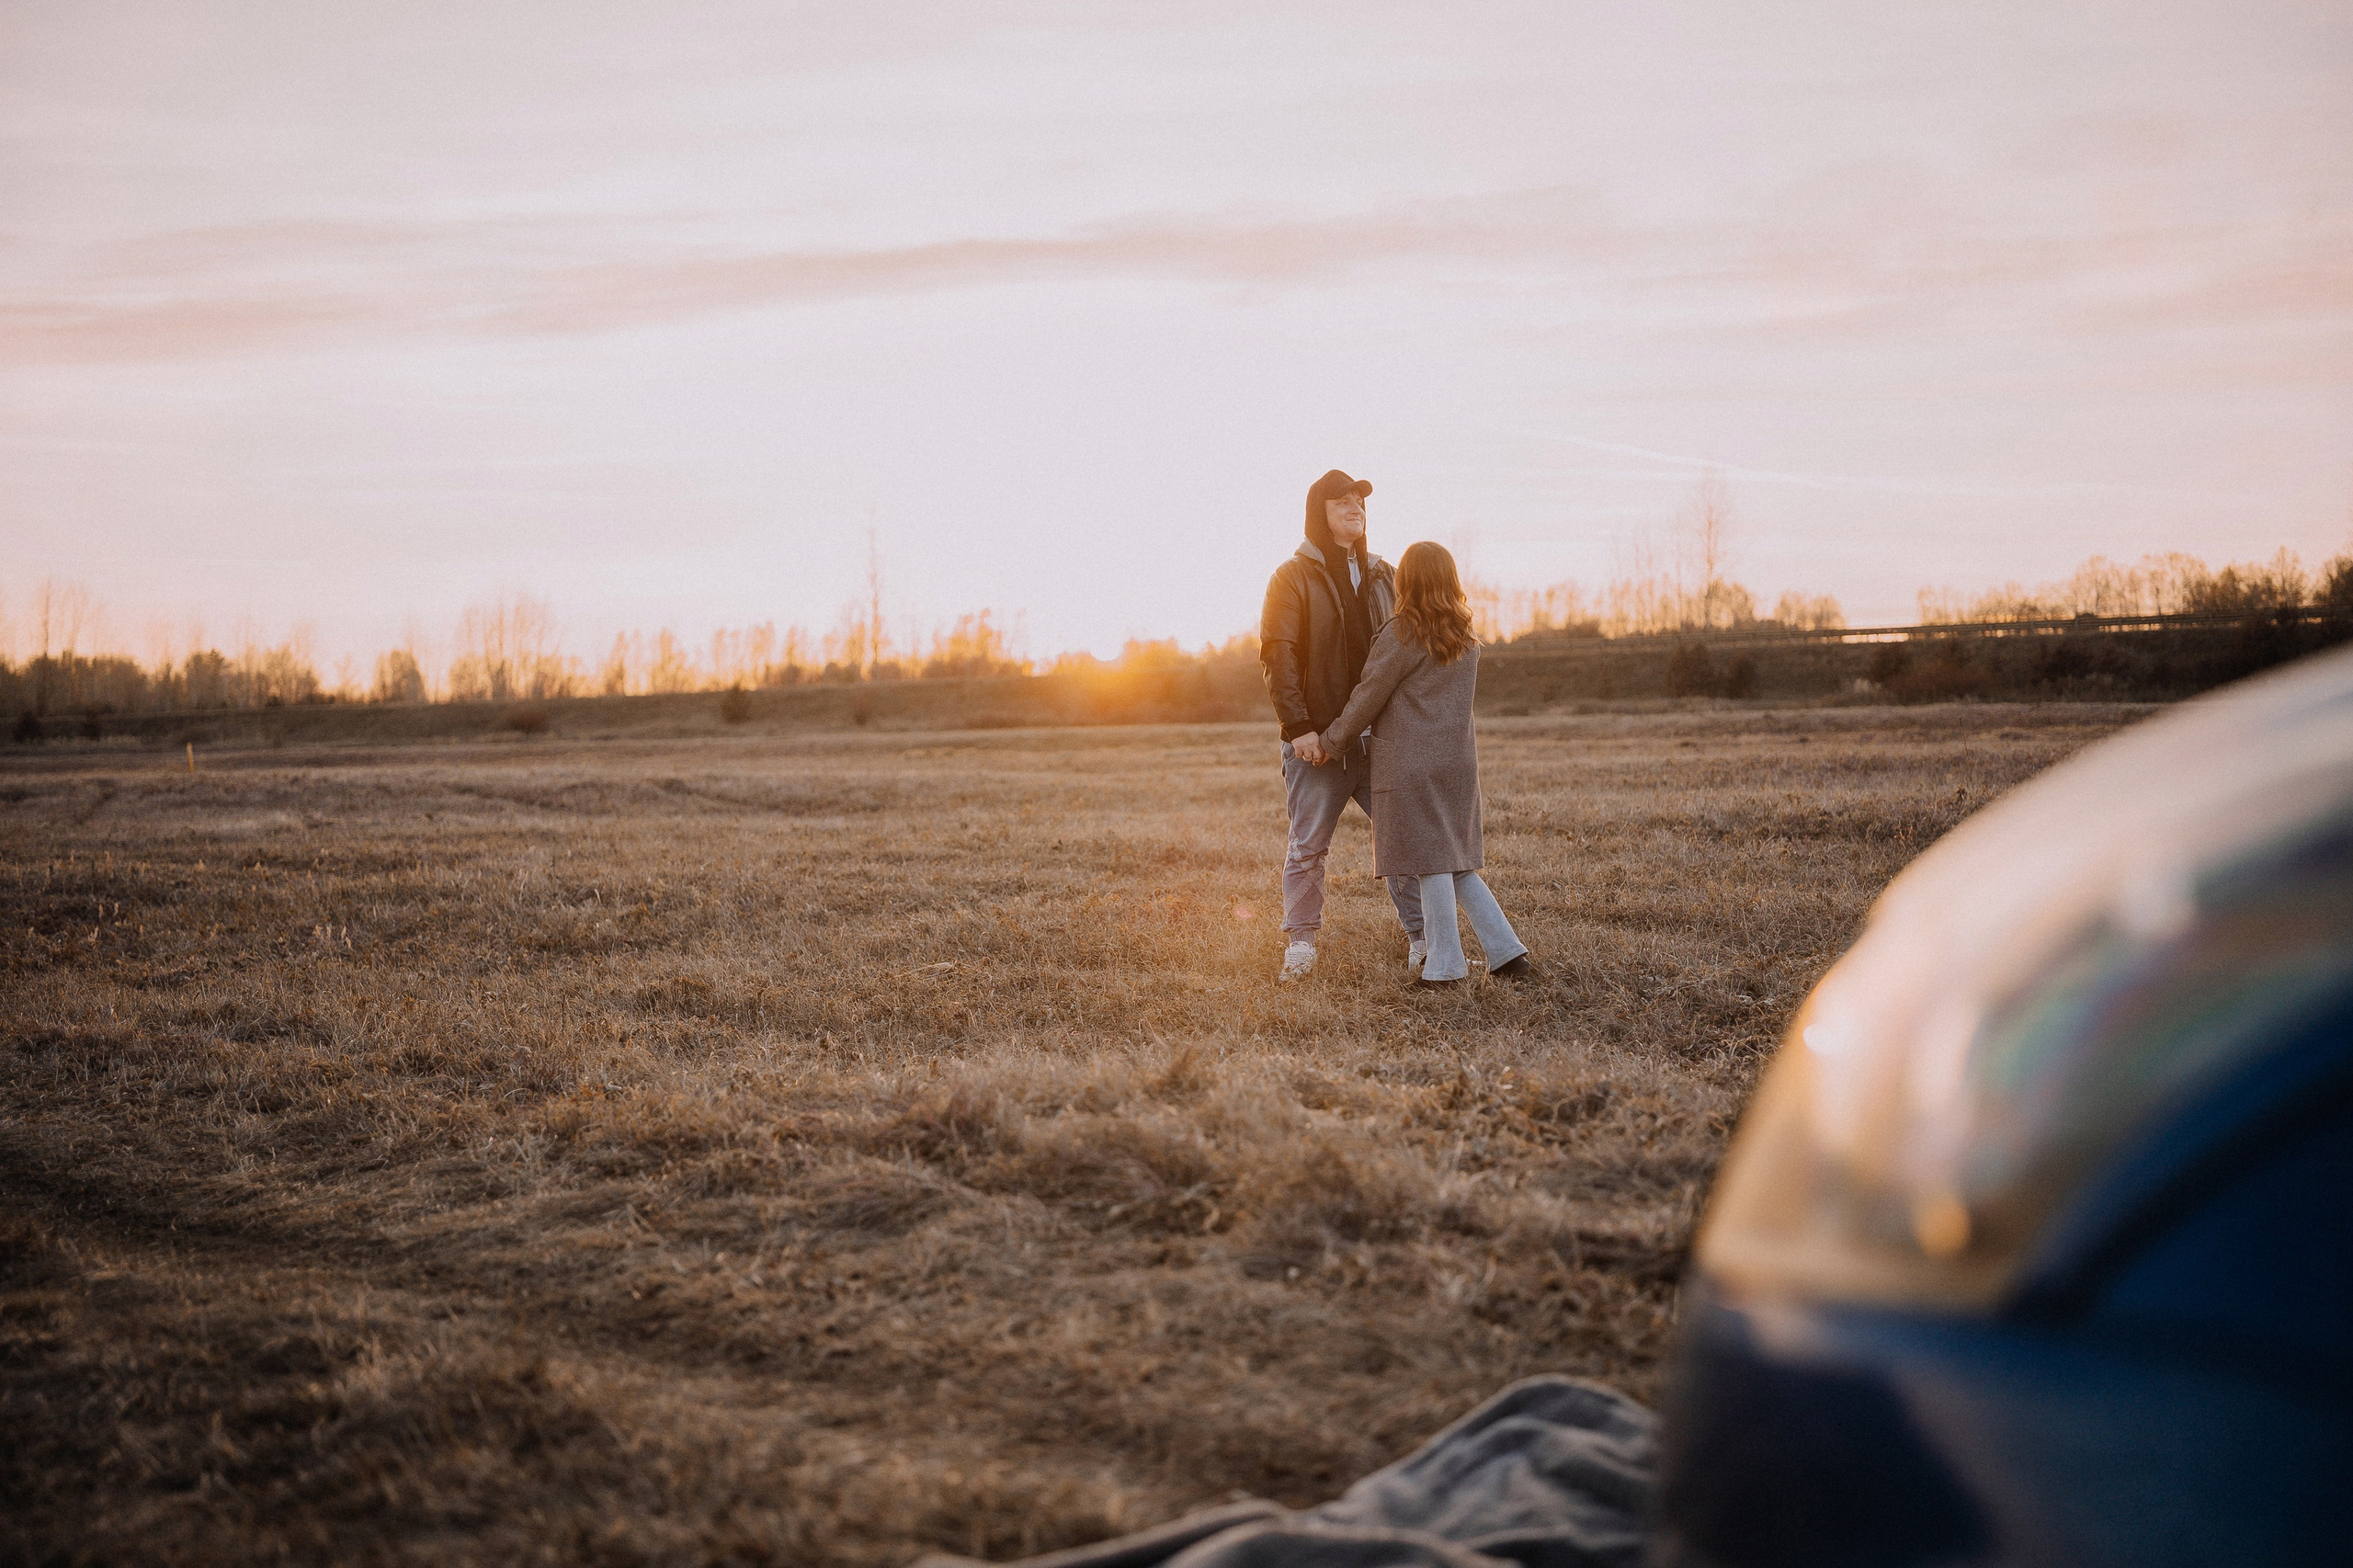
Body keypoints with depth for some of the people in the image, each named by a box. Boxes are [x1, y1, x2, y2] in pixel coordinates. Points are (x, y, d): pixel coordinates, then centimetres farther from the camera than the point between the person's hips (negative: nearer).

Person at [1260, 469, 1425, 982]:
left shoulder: (1383, 577, 15)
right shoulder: (1293, 578, -1)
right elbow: (1278, 656, -8)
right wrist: (1297, 726, -17)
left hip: (1380, 735, 4)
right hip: (1318, 738, -4)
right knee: (1307, 845, 2)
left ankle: (1420, 938, 8)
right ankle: (1300, 943, 12)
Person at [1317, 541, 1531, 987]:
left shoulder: (1402, 636, -11)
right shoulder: (1466, 640, 11)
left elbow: (1367, 698, -7)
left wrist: (1330, 737, 7)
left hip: (1412, 765, -7)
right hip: (1459, 760, 7)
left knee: (1431, 864, -2)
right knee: (1457, 864, 12)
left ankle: (1444, 964, 1)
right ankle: (1507, 953, 7)